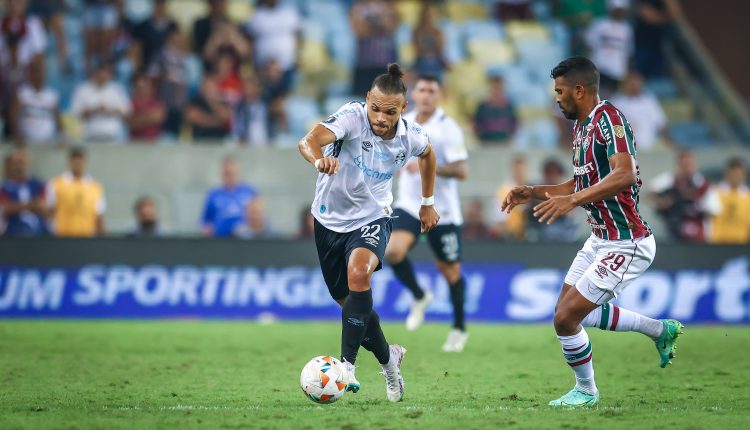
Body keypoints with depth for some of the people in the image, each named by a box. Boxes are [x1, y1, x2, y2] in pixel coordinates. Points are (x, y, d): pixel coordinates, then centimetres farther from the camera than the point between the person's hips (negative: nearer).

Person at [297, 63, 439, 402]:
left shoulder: (411, 137, -13)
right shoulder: (353, 117, -24)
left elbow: (427, 154, 13)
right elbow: (309, 140, -41)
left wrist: (427, 203, 18)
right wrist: (319, 159, -64)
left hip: (372, 219, -1)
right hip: (330, 218, 1)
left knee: (358, 272, -32)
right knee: (349, 301, 11)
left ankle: (347, 363, -30)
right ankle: (387, 356, 38)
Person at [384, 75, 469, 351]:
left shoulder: (448, 128, -13)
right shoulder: (404, 122, 5)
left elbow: (461, 170, -21)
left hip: (442, 211, -4)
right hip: (409, 204, 4)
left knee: (451, 271, 7)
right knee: (393, 252, -21)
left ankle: (459, 330, 26)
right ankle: (419, 297, 7)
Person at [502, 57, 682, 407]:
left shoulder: (608, 118, -19)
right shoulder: (582, 126, 11)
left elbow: (625, 175, -33)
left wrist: (572, 200, -37)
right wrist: (533, 193, 12)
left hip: (626, 244, -10)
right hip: (601, 239, 10)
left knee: (566, 317, -8)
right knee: (571, 311, 20)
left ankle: (586, 391, 16)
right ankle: (660, 330, 31)